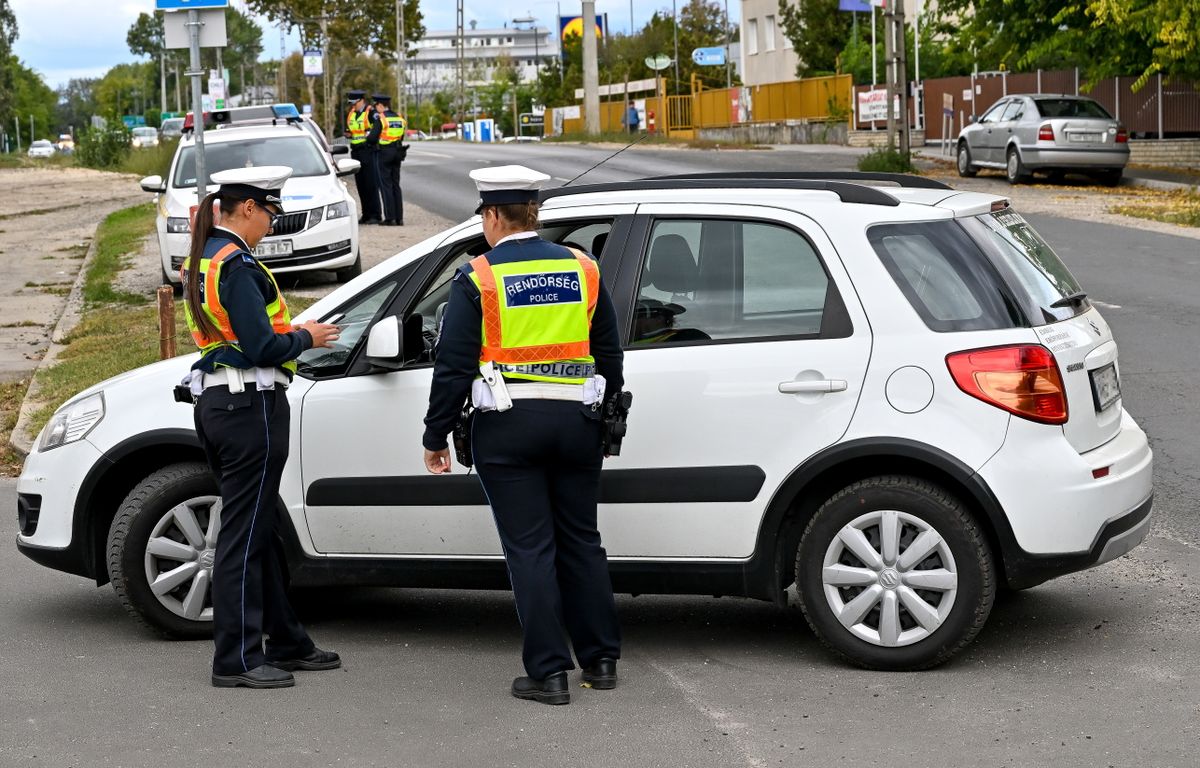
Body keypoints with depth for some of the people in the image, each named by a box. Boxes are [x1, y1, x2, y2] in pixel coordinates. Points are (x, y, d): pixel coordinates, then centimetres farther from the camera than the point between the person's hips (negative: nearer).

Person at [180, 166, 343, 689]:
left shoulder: (200, 259, 14)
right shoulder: (237, 265, -16)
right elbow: (262, 347, -20)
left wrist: (292, 332, 11)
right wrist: (305, 337, -3)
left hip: (214, 404, 10)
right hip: (250, 405, -10)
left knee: (258, 529, 16)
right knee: (244, 534, -5)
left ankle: (285, 642, 24)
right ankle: (237, 659, -1)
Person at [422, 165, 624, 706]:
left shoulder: (478, 279, -6)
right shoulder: (582, 269, 6)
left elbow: (453, 366, -7)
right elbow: (610, 355, 14)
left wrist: (436, 437, 1)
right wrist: (605, 420, 25)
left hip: (507, 427, -4)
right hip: (575, 421, 4)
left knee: (530, 548, 0)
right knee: (581, 540, 14)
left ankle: (548, 672, 0)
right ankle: (601, 660, 19)